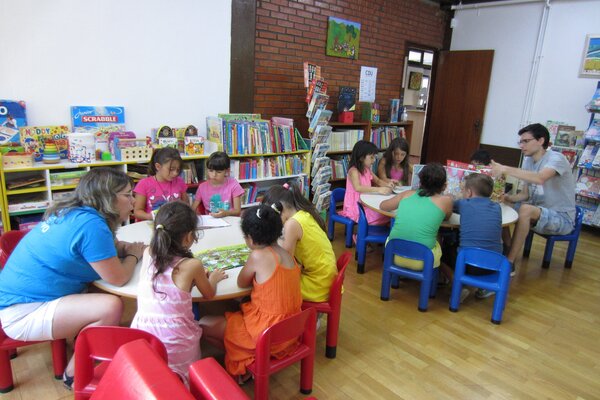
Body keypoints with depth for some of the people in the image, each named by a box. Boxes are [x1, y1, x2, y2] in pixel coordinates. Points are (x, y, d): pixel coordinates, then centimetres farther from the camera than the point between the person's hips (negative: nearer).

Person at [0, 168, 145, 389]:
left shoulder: (73, 213, 5)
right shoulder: (91, 224, -25)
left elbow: (105, 246, 21)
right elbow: (117, 278, -22)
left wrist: (127, 247, 1)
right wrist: (134, 255, -2)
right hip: (22, 313, -10)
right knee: (111, 307, -23)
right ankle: (74, 375, 1)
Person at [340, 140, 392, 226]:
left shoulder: (367, 169, 10)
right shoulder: (354, 170, -17)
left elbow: (378, 181, 21)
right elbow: (358, 188, -33)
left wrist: (387, 185, -2)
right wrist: (378, 189, -40)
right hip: (355, 205, -9)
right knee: (383, 214, -24)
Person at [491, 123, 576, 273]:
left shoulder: (556, 158, -16)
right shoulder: (528, 161, 5)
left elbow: (540, 178, -39)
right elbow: (525, 194, 6)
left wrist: (506, 169, -42)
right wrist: (507, 197, -15)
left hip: (561, 217, -7)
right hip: (538, 212, 8)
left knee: (525, 209, -34)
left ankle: (509, 263, -26)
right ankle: (508, 252, -4)